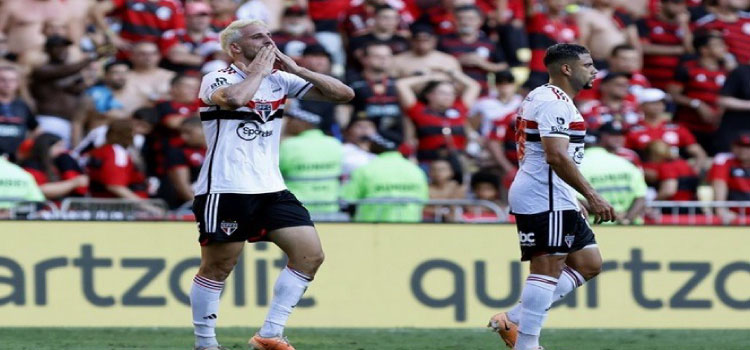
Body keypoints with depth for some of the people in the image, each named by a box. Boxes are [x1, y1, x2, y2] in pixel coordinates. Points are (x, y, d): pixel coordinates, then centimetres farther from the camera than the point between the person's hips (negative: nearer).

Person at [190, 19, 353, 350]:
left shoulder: (280, 79, 10)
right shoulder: (217, 79, -7)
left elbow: (344, 93, 7)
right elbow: (235, 98, -34)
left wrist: (295, 69, -2)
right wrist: (259, 71, -15)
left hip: (270, 189, 6)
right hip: (226, 191, -6)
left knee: (310, 254, -3)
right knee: (218, 268, -1)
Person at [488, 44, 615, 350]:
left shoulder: (543, 97, 21)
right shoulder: (554, 102, -14)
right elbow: (556, 156, -23)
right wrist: (592, 197, -23)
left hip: (557, 199, 11)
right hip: (545, 198, -11)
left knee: (588, 264, 10)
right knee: (547, 268, -10)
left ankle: (514, 320, 10)